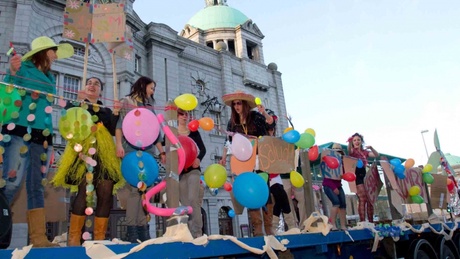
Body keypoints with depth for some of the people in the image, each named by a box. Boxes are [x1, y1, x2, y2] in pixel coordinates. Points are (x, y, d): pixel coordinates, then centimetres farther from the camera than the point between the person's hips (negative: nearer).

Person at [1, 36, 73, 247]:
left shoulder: (50, 77, 19)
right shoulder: (23, 68, 2)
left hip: (42, 136, 6)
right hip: (20, 131, -6)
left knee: (37, 186, 4)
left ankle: (38, 238, 6)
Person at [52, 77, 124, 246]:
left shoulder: (106, 110, 24)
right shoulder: (76, 104, 16)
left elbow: (113, 131, 10)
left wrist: (116, 114, 1)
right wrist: (78, 102, -9)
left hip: (105, 153, 4)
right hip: (84, 150, -4)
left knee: (106, 194, -5)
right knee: (84, 191, -19)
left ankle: (99, 238, 1)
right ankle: (73, 238, -12)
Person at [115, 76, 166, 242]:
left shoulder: (150, 106, 23)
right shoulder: (126, 102, 9)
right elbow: (119, 124, -2)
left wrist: (162, 151, 17)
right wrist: (119, 144, -16)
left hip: (148, 152, 5)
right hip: (131, 150, -5)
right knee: (134, 189, -12)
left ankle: (143, 229, 3)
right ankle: (131, 231, -8)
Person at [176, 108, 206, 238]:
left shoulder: (194, 132, 9)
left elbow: (203, 149, 3)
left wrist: (198, 159, -16)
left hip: (193, 169, 0)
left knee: (193, 199, -14)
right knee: (185, 202, 0)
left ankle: (197, 232, -10)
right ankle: (190, 232, 7)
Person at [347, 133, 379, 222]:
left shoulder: (365, 152, 17)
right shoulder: (352, 151, 1)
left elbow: (377, 155, 12)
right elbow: (349, 150, -22)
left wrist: (371, 148, -7)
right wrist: (349, 142, -44)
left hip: (365, 175, 6)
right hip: (357, 176, -6)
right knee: (363, 200, -16)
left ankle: (371, 222, 12)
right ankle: (363, 223, -16)